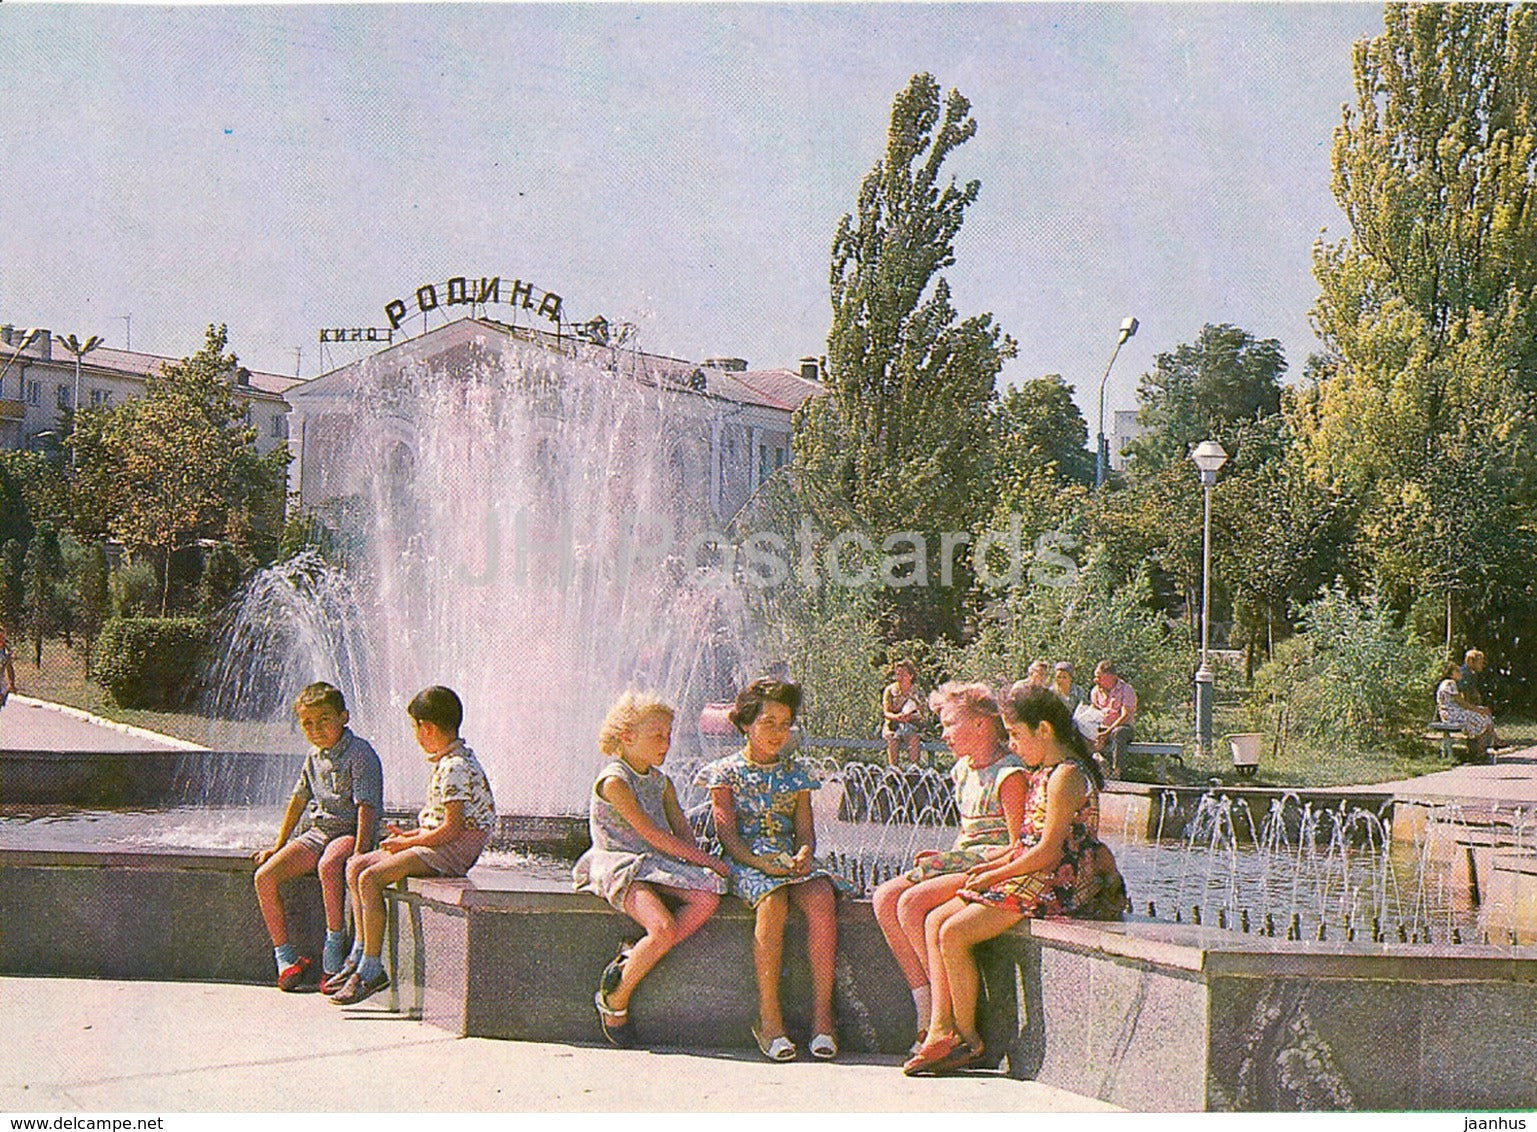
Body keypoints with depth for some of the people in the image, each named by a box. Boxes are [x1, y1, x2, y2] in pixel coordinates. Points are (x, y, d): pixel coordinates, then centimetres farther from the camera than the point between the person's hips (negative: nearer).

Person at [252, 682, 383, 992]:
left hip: (348, 832, -7)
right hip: (315, 833, 8)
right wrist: (277, 847, 25)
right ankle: (285, 957, -3)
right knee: (264, 877, -11)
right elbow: (298, 802, 24)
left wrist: (359, 853, -27)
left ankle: (333, 957, -29)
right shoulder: (314, 757, 14)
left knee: (328, 867, -40)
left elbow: (366, 807, -17)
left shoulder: (360, 754, -10)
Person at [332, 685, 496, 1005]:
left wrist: (408, 843, -13)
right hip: (436, 846, 11)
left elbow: (452, 828, -23)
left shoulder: (455, 768, -19)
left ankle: (371, 969, -18)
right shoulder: (448, 761, 15)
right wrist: (409, 835, 9)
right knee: (355, 866, 8)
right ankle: (360, 955, 7)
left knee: (370, 878, -23)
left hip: (452, 851, -11)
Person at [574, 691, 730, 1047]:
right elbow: (652, 835, -15)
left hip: (656, 865, 8)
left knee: (707, 897, -21)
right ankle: (614, 1002, -10)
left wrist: (697, 863, -7)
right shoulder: (613, 781, -10)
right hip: (619, 865, -8)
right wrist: (707, 861, -13)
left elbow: (682, 830, 15)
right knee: (663, 928, -30)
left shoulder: (660, 781, 18)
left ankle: (632, 958, -14)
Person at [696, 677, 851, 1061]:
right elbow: (728, 835, -2)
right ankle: (768, 1018, -31)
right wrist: (761, 862, -20)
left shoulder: (795, 774, 18)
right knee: (772, 903, -37)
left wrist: (803, 854, -12)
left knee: (821, 898, -31)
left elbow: (805, 830, 13)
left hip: (789, 860, 3)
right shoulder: (725, 772, 6)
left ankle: (822, 1013, -29)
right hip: (744, 861, -3)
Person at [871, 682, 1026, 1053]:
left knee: (911, 903, -27)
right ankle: (926, 1006, -15)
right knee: (884, 898, -12)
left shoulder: (1009, 775, -12)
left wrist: (952, 859, -16)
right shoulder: (963, 770, 16)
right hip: (963, 862, 9)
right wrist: (943, 858, 4)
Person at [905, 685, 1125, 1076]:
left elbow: (1048, 852, -20)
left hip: (1054, 885, -11)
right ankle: (941, 1029, -6)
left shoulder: (1066, 775, -15)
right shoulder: (1045, 773, 17)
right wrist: (992, 866, 6)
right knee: (935, 921, 1)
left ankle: (968, 1041, -7)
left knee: (954, 933, -19)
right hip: (1031, 879, 11)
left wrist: (994, 876, -11)